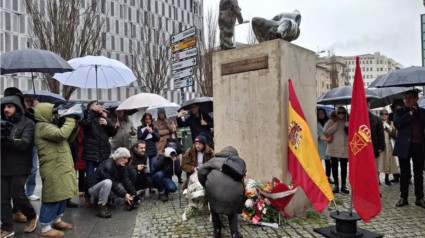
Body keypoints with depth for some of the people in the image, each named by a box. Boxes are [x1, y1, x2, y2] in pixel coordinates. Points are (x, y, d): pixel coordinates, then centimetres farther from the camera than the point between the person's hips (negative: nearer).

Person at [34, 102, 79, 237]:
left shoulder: (51, 126, 20)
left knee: (62, 195, 17)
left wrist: (74, 125, 8)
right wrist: (70, 120, -15)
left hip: (61, 167, 10)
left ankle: (57, 220, 31)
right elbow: (62, 134, -28)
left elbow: (68, 139, 21)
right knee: (53, 197, -4)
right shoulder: (42, 126, -12)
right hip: (53, 169, -10)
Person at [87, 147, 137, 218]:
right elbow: (112, 184, -28)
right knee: (107, 182, -37)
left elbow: (126, 181, -8)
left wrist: (134, 194, -17)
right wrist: (124, 195, -28)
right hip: (93, 188, -8)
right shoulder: (107, 165, -27)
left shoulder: (122, 166, -1)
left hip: (108, 187, 8)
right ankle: (101, 207, -28)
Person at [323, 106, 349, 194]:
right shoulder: (331, 122, 1)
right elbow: (325, 132, -7)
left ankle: (343, 185, 16)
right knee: (334, 167, 5)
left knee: (344, 167, 6)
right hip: (333, 148, -2)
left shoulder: (347, 122, 8)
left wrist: (348, 127, -12)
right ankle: (336, 185, 15)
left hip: (344, 149, 2)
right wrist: (335, 126, -14)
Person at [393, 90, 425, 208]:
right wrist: (410, 113, -12)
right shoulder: (400, 111, 5)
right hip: (405, 146, -2)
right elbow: (397, 123, -14)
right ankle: (403, 197, 13)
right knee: (404, 174, 5)